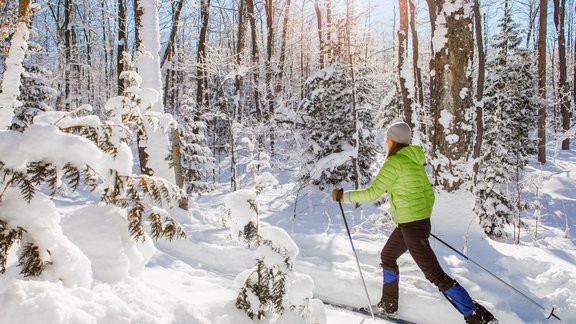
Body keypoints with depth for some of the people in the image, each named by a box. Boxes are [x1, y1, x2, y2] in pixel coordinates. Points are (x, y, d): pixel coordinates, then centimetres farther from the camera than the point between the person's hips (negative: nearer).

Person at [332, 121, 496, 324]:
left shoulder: (394, 162, -16)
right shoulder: (414, 161, 10)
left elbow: (372, 193, -17)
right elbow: (429, 194, 16)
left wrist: (343, 196, -8)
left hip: (411, 226, -10)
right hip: (421, 222, 10)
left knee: (435, 275, -4)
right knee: (387, 256, 24)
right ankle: (388, 307, 35)